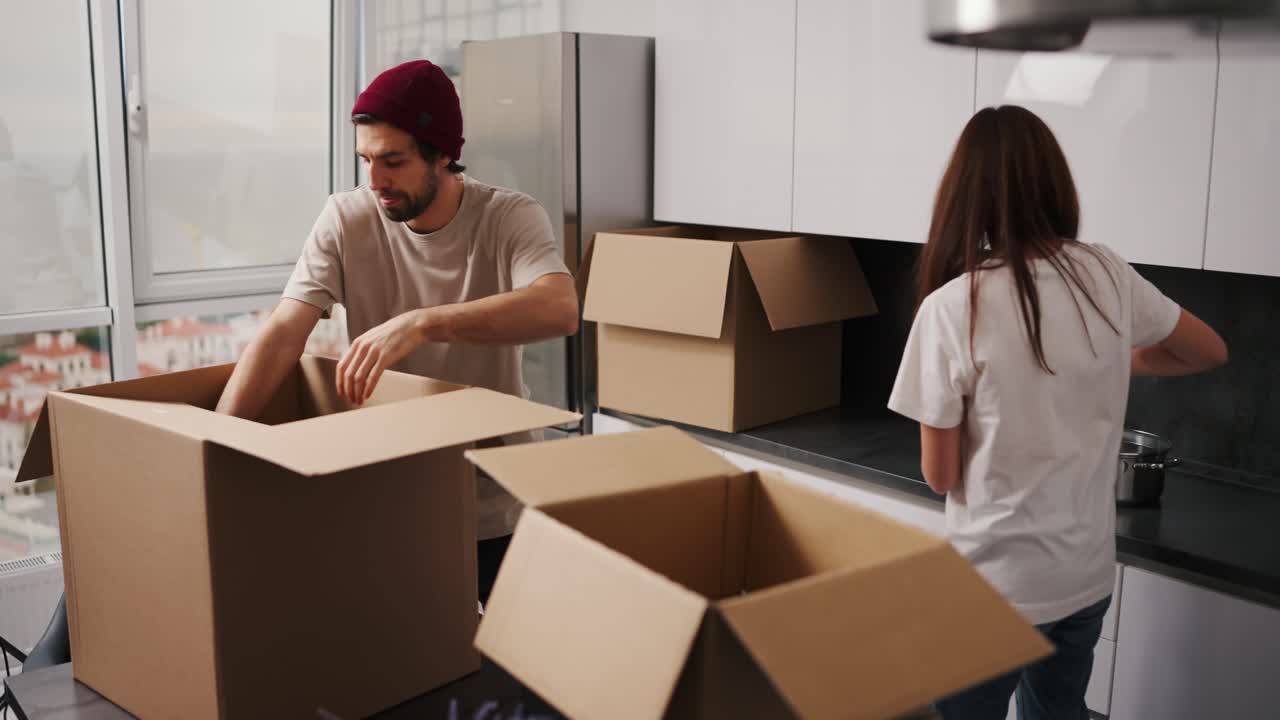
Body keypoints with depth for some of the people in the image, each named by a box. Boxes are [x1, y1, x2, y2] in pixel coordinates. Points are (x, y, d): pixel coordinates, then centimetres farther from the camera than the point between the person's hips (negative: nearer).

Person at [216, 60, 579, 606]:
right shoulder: (347, 219, -9)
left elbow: (560, 309, -35)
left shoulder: (512, 218, -14)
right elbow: (282, 334, -16)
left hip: (498, 505, -1)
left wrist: (421, 323, -45)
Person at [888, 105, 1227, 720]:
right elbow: (1210, 352, 13)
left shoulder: (950, 307, -20)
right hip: (1088, 576, 4)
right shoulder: (1108, 276, -6)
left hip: (996, 584, -4)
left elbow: (940, 476, -11)